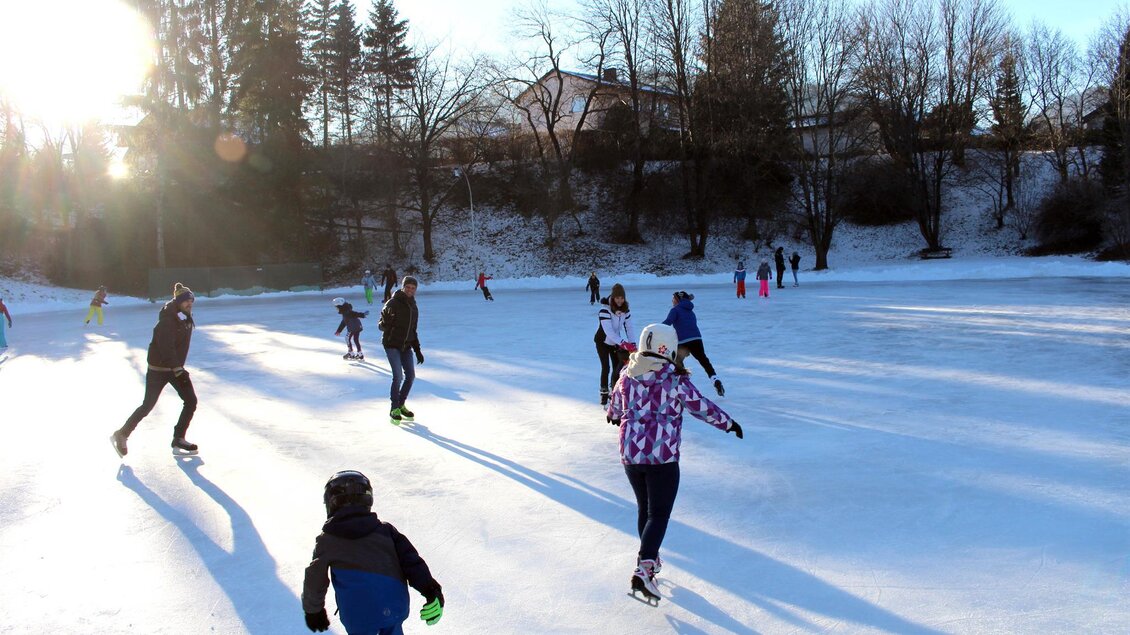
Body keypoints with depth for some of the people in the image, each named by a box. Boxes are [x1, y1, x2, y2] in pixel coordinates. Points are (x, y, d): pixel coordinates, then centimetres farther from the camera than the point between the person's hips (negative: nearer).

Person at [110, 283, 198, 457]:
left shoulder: (186, 319, 4)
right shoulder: (166, 321, -22)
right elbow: (166, 348, -28)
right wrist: (178, 370, -32)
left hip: (176, 367, 8)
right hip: (158, 369, -8)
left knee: (191, 401, -1)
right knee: (148, 405, -1)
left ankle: (178, 440, 8)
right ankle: (121, 435, 17)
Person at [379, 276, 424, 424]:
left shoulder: (413, 306, 11)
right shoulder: (393, 303, -11)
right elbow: (382, 325, -10)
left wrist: (417, 350, 17)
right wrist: (386, 323, -33)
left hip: (406, 346, 7)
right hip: (392, 345, -7)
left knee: (410, 375, 5)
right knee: (398, 376, -13)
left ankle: (401, 405, 22)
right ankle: (394, 409, 2)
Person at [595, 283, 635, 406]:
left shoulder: (625, 309, -11)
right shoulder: (605, 309, -29)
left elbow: (629, 326, -11)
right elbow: (608, 330, -37)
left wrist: (632, 343, -25)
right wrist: (623, 343, -46)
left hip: (616, 342, 5)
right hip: (603, 342, -5)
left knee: (618, 367, 4)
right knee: (606, 367, -10)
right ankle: (604, 393, 0)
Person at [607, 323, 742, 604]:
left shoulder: (628, 375, 4)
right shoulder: (674, 379, -11)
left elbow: (615, 404, 22)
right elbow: (701, 406, -3)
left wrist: (613, 416, 46)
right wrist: (729, 423, 13)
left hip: (630, 453, 5)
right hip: (663, 457, -5)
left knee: (644, 508, 22)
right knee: (659, 514, -2)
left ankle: (650, 559, 37)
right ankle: (643, 570, -16)